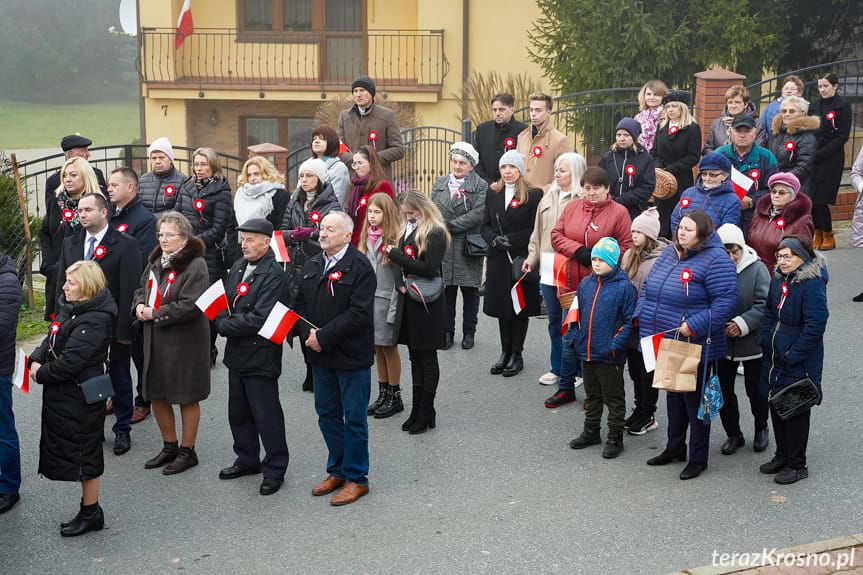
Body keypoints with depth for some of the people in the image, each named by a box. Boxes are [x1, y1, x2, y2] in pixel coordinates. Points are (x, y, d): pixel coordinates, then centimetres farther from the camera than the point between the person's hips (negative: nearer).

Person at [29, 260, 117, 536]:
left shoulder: (94, 320, -22)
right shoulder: (68, 308, 8)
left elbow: (71, 361, -26)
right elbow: (51, 340, 15)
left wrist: (42, 374, -13)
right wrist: (36, 361, -4)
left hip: (82, 398, -10)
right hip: (61, 395, 10)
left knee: (84, 454, 3)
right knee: (68, 451, 16)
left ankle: (90, 513, 17)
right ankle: (89, 509, 27)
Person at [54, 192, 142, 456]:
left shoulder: (126, 245, -9)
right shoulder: (70, 244, 8)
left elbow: (129, 289, -13)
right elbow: (63, 284, 11)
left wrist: (124, 328, -17)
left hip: (114, 326, -4)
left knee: (119, 379, 9)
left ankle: (122, 431, 21)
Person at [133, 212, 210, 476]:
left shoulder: (195, 265, -15)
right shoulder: (156, 262, 9)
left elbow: (190, 306, -23)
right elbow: (141, 290, 21)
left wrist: (155, 314, -17)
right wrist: (139, 306, -1)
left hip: (185, 342, -8)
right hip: (155, 341, 8)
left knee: (187, 398, 6)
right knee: (156, 394, 15)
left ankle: (187, 451, 20)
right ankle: (169, 446, 32)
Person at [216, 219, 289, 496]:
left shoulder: (273, 273, -17)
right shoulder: (238, 267, 7)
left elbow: (259, 318, -23)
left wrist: (225, 326, -14)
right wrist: (223, 321, -8)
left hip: (260, 356, -8)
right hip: (237, 353, 8)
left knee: (266, 416, 1)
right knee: (238, 412, 19)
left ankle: (274, 469, 15)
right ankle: (247, 460, 35)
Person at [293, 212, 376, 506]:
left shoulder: (359, 267, -14)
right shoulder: (312, 266, 9)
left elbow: (360, 313, -21)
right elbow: (300, 303, 12)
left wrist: (324, 337, -20)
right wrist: (308, 333, -7)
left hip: (352, 356, -7)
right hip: (321, 355, 7)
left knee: (354, 419, 3)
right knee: (327, 414, 16)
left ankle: (356, 478, 15)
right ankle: (337, 471, 31)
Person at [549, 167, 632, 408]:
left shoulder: (619, 212, -5)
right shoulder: (572, 207, 7)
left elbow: (626, 247, -7)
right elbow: (556, 236, 4)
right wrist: (578, 250, -11)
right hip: (573, 284, 4)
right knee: (570, 337, 12)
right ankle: (566, 388, 24)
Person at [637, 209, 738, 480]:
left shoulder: (715, 260, -16)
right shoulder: (669, 253, 9)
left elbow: (725, 302, -22)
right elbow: (648, 287, 19)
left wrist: (693, 326, -25)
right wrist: (641, 316, 6)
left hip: (696, 346, -8)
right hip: (665, 344, 8)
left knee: (695, 400, 3)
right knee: (673, 395, 20)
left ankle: (698, 458, 16)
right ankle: (675, 448, 35)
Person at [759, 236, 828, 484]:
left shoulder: (813, 284, -19)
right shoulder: (778, 279, 6)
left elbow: (815, 325, -22)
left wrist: (793, 356, -19)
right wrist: (766, 343, 5)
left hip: (798, 363, -8)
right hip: (774, 358, 8)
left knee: (795, 412, 2)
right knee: (776, 407, 17)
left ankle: (797, 465, 15)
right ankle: (782, 456, 33)